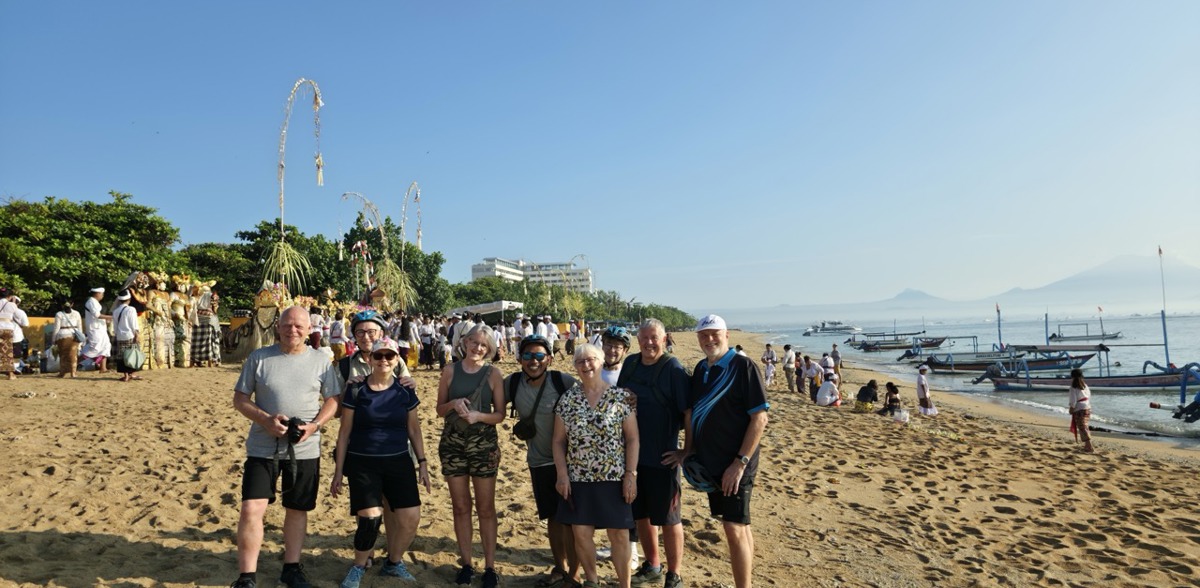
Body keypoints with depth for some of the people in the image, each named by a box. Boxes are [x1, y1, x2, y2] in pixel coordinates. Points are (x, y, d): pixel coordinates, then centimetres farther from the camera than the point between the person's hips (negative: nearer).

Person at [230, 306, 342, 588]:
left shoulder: (320, 361, 1)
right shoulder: (258, 358, -1)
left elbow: (332, 400, 4)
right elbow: (240, 398, 1)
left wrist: (314, 426, -14)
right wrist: (266, 420, -15)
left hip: (305, 449, 1)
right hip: (262, 447, -1)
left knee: (297, 510, 12)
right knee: (252, 508, -8)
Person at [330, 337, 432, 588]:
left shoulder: (406, 391, 2)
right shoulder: (357, 391, -4)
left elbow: (414, 430, 9)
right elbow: (344, 432, 1)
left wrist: (422, 463, 4)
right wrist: (338, 471, 1)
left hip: (399, 463, 3)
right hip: (363, 464, -2)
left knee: (411, 518, -4)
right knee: (370, 519, -11)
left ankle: (393, 563, 24)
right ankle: (358, 567, 19)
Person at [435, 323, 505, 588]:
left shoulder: (492, 373, -3)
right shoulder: (450, 370, 2)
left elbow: (500, 414, -2)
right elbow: (440, 410, 5)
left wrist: (478, 416, -20)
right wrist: (454, 404, -15)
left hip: (484, 444, -1)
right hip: (452, 444, 2)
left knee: (485, 508, 5)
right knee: (460, 506, 10)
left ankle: (490, 567, 15)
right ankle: (466, 563, 22)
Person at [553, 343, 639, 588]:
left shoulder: (621, 396, -5)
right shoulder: (568, 398, 2)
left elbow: (632, 439, -4)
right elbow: (559, 440, 5)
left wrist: (631, 474, -8)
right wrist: (562, 474, -4)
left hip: (614, 478, -2)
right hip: (578, 478, 2)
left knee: (619, 535, 2)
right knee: (581, 533, 6)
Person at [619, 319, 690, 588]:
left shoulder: (674, 369, -13)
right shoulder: (630, 364, 5)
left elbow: (689, 412, -15)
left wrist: (687, 451, -13)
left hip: (662, 458, -6)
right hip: (632, 454, 6)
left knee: (668, 518, 5)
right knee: (641, 514, 17)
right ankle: (652, 566, 35)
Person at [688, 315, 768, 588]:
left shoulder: (743, 366, -12)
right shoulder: (701, 369, 8)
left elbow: (760, 418, -16)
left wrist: (740, 462, -19)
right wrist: (693, 453, 10)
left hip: (734, 465, -6)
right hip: (708, 462, 7)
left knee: (735, 528, -7)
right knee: (739, 525, 17)